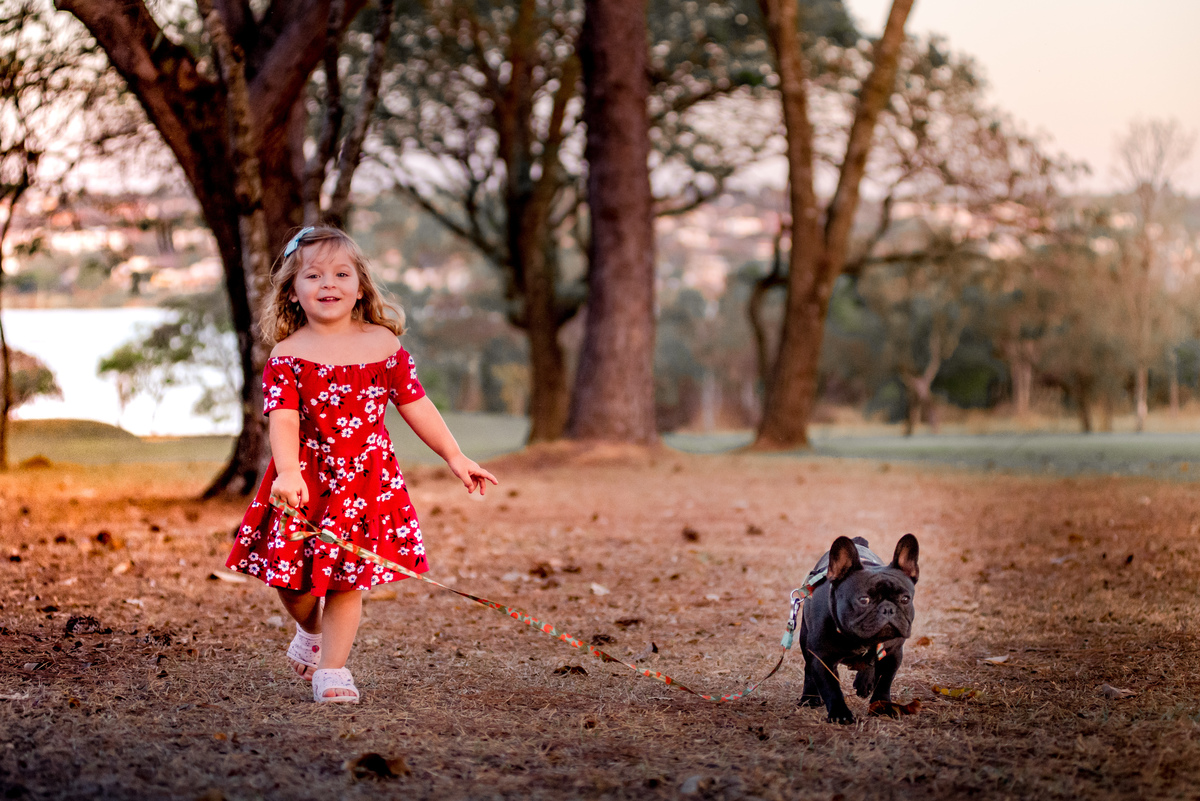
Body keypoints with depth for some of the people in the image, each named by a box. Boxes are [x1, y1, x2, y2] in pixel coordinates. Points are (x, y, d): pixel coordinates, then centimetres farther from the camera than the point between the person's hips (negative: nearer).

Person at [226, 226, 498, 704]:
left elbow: (415, 405, 9)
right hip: (306, 479, -1)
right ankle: (310, 629, 38)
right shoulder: (288, 355, -5)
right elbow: (283, 418, -15)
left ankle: (332, 670, 12)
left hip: (368, 479, 1)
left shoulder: (383, 345, 3)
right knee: (292, 580, 5)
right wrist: (289, 473, -31)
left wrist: (454, 457, 7)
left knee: (348, 580, 1)